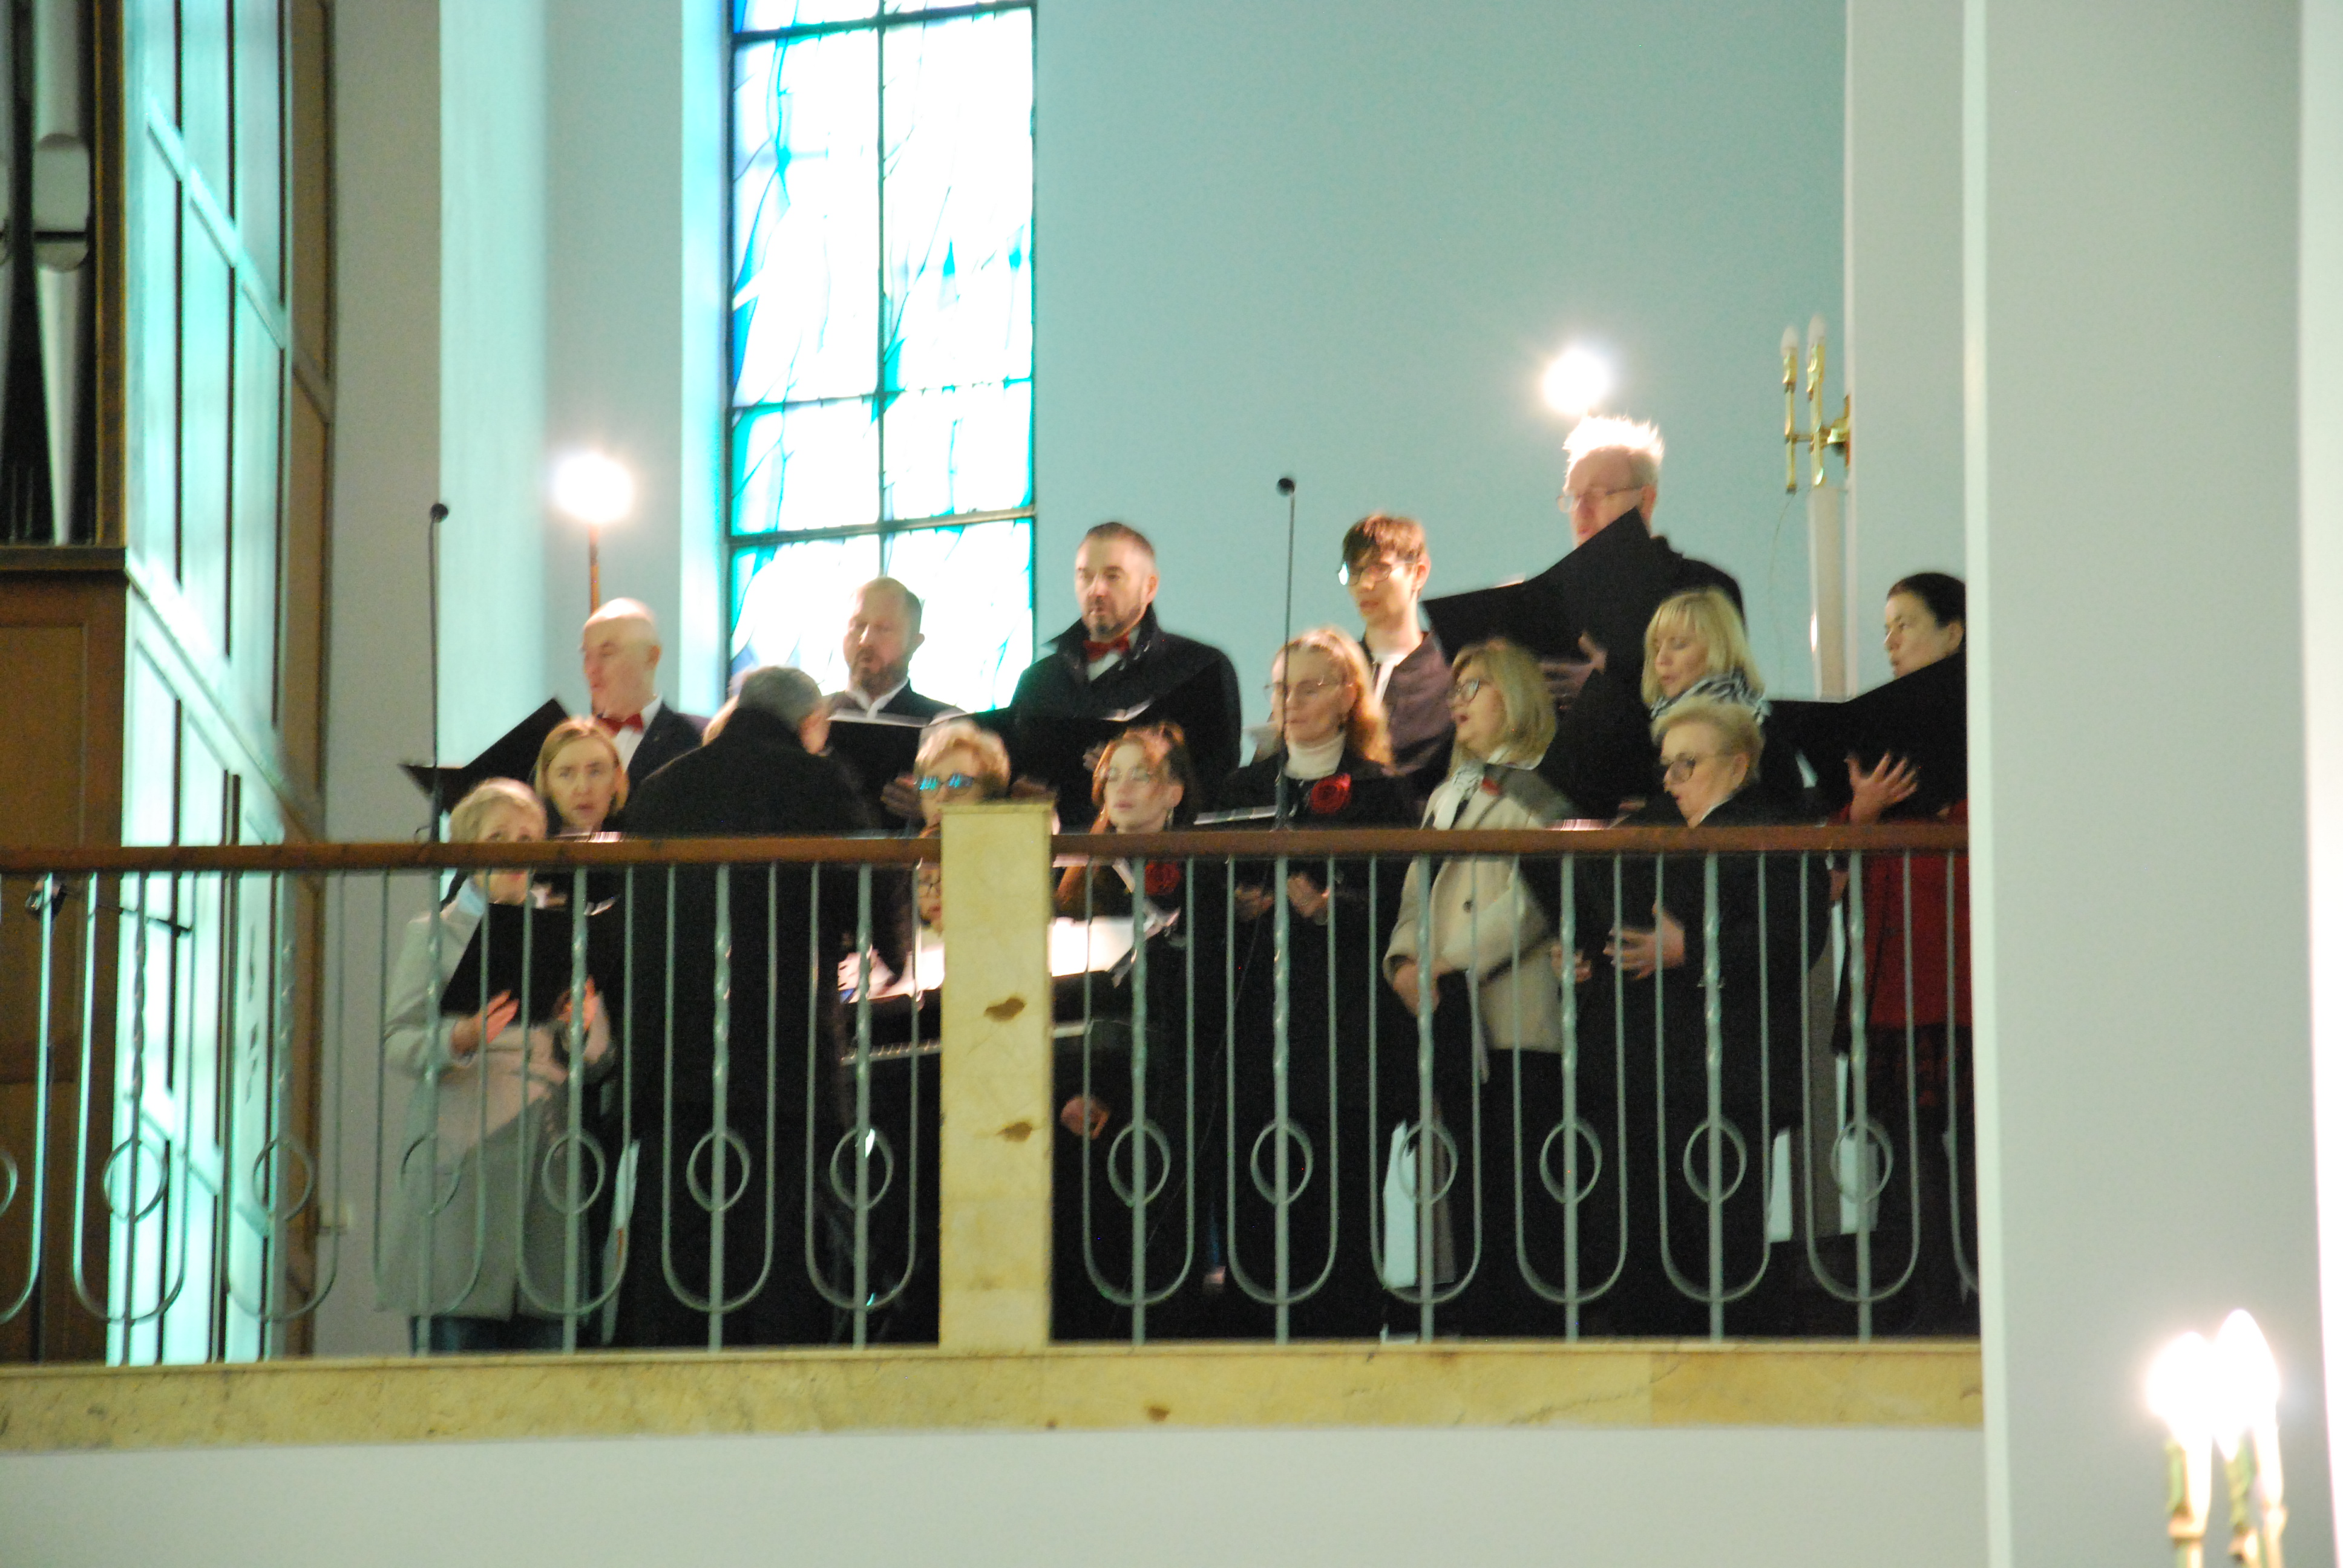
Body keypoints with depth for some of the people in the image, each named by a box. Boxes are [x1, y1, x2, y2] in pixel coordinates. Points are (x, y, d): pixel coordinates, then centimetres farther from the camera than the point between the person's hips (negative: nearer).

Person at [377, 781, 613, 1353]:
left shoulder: (557, 935, 19)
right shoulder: (433, 934, 10)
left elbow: (598, 1064, 14)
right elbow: (398, 1046, -2)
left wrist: (584, 1027, -8)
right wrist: (460, 1039, -21)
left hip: (545, 1161, 3)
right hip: (460, 1165, -3)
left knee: (544, 1344, -4)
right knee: (457, 1339, -11)